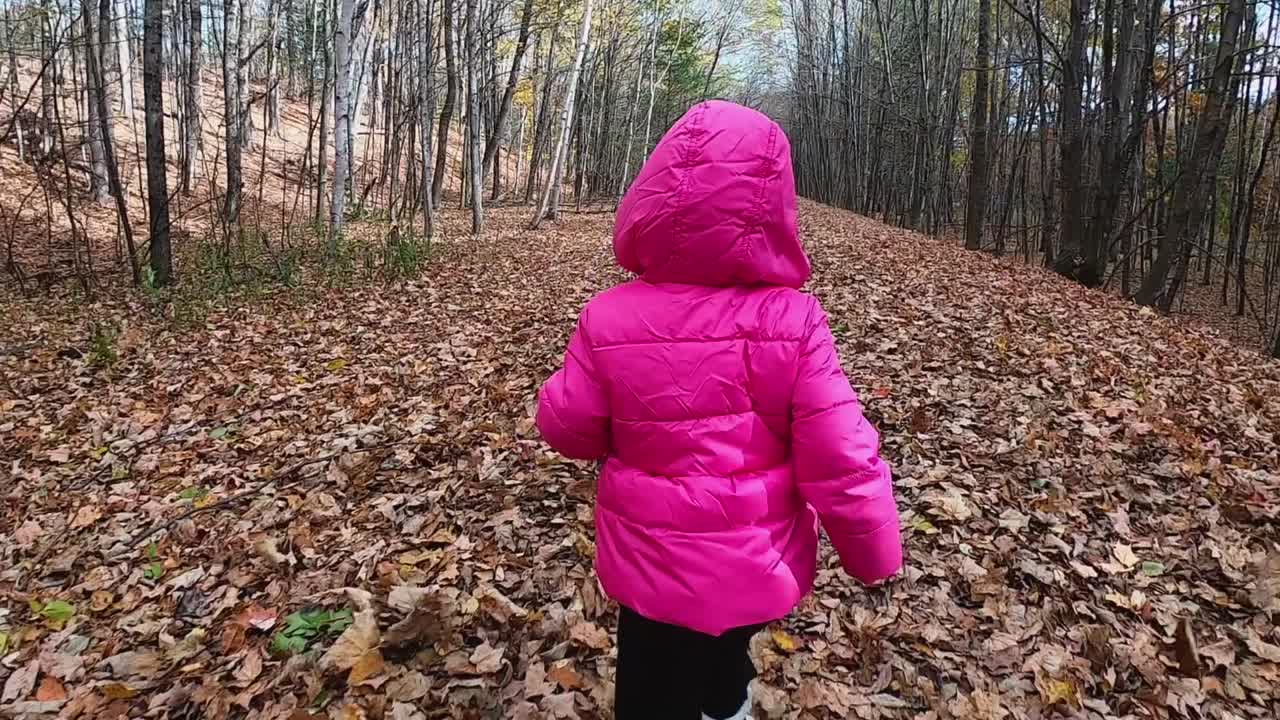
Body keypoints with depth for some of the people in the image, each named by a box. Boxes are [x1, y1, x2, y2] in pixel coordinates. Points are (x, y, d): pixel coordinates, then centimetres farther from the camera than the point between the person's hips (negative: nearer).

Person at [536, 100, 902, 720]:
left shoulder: (610, 319, -19)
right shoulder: (792, 320, -20)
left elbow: (566, 427, -6)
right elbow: (842, 460, -17)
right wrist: (873, 554, -1)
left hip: (656, 569, -1)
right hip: (759, 566, 2)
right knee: (725, 660, 32)